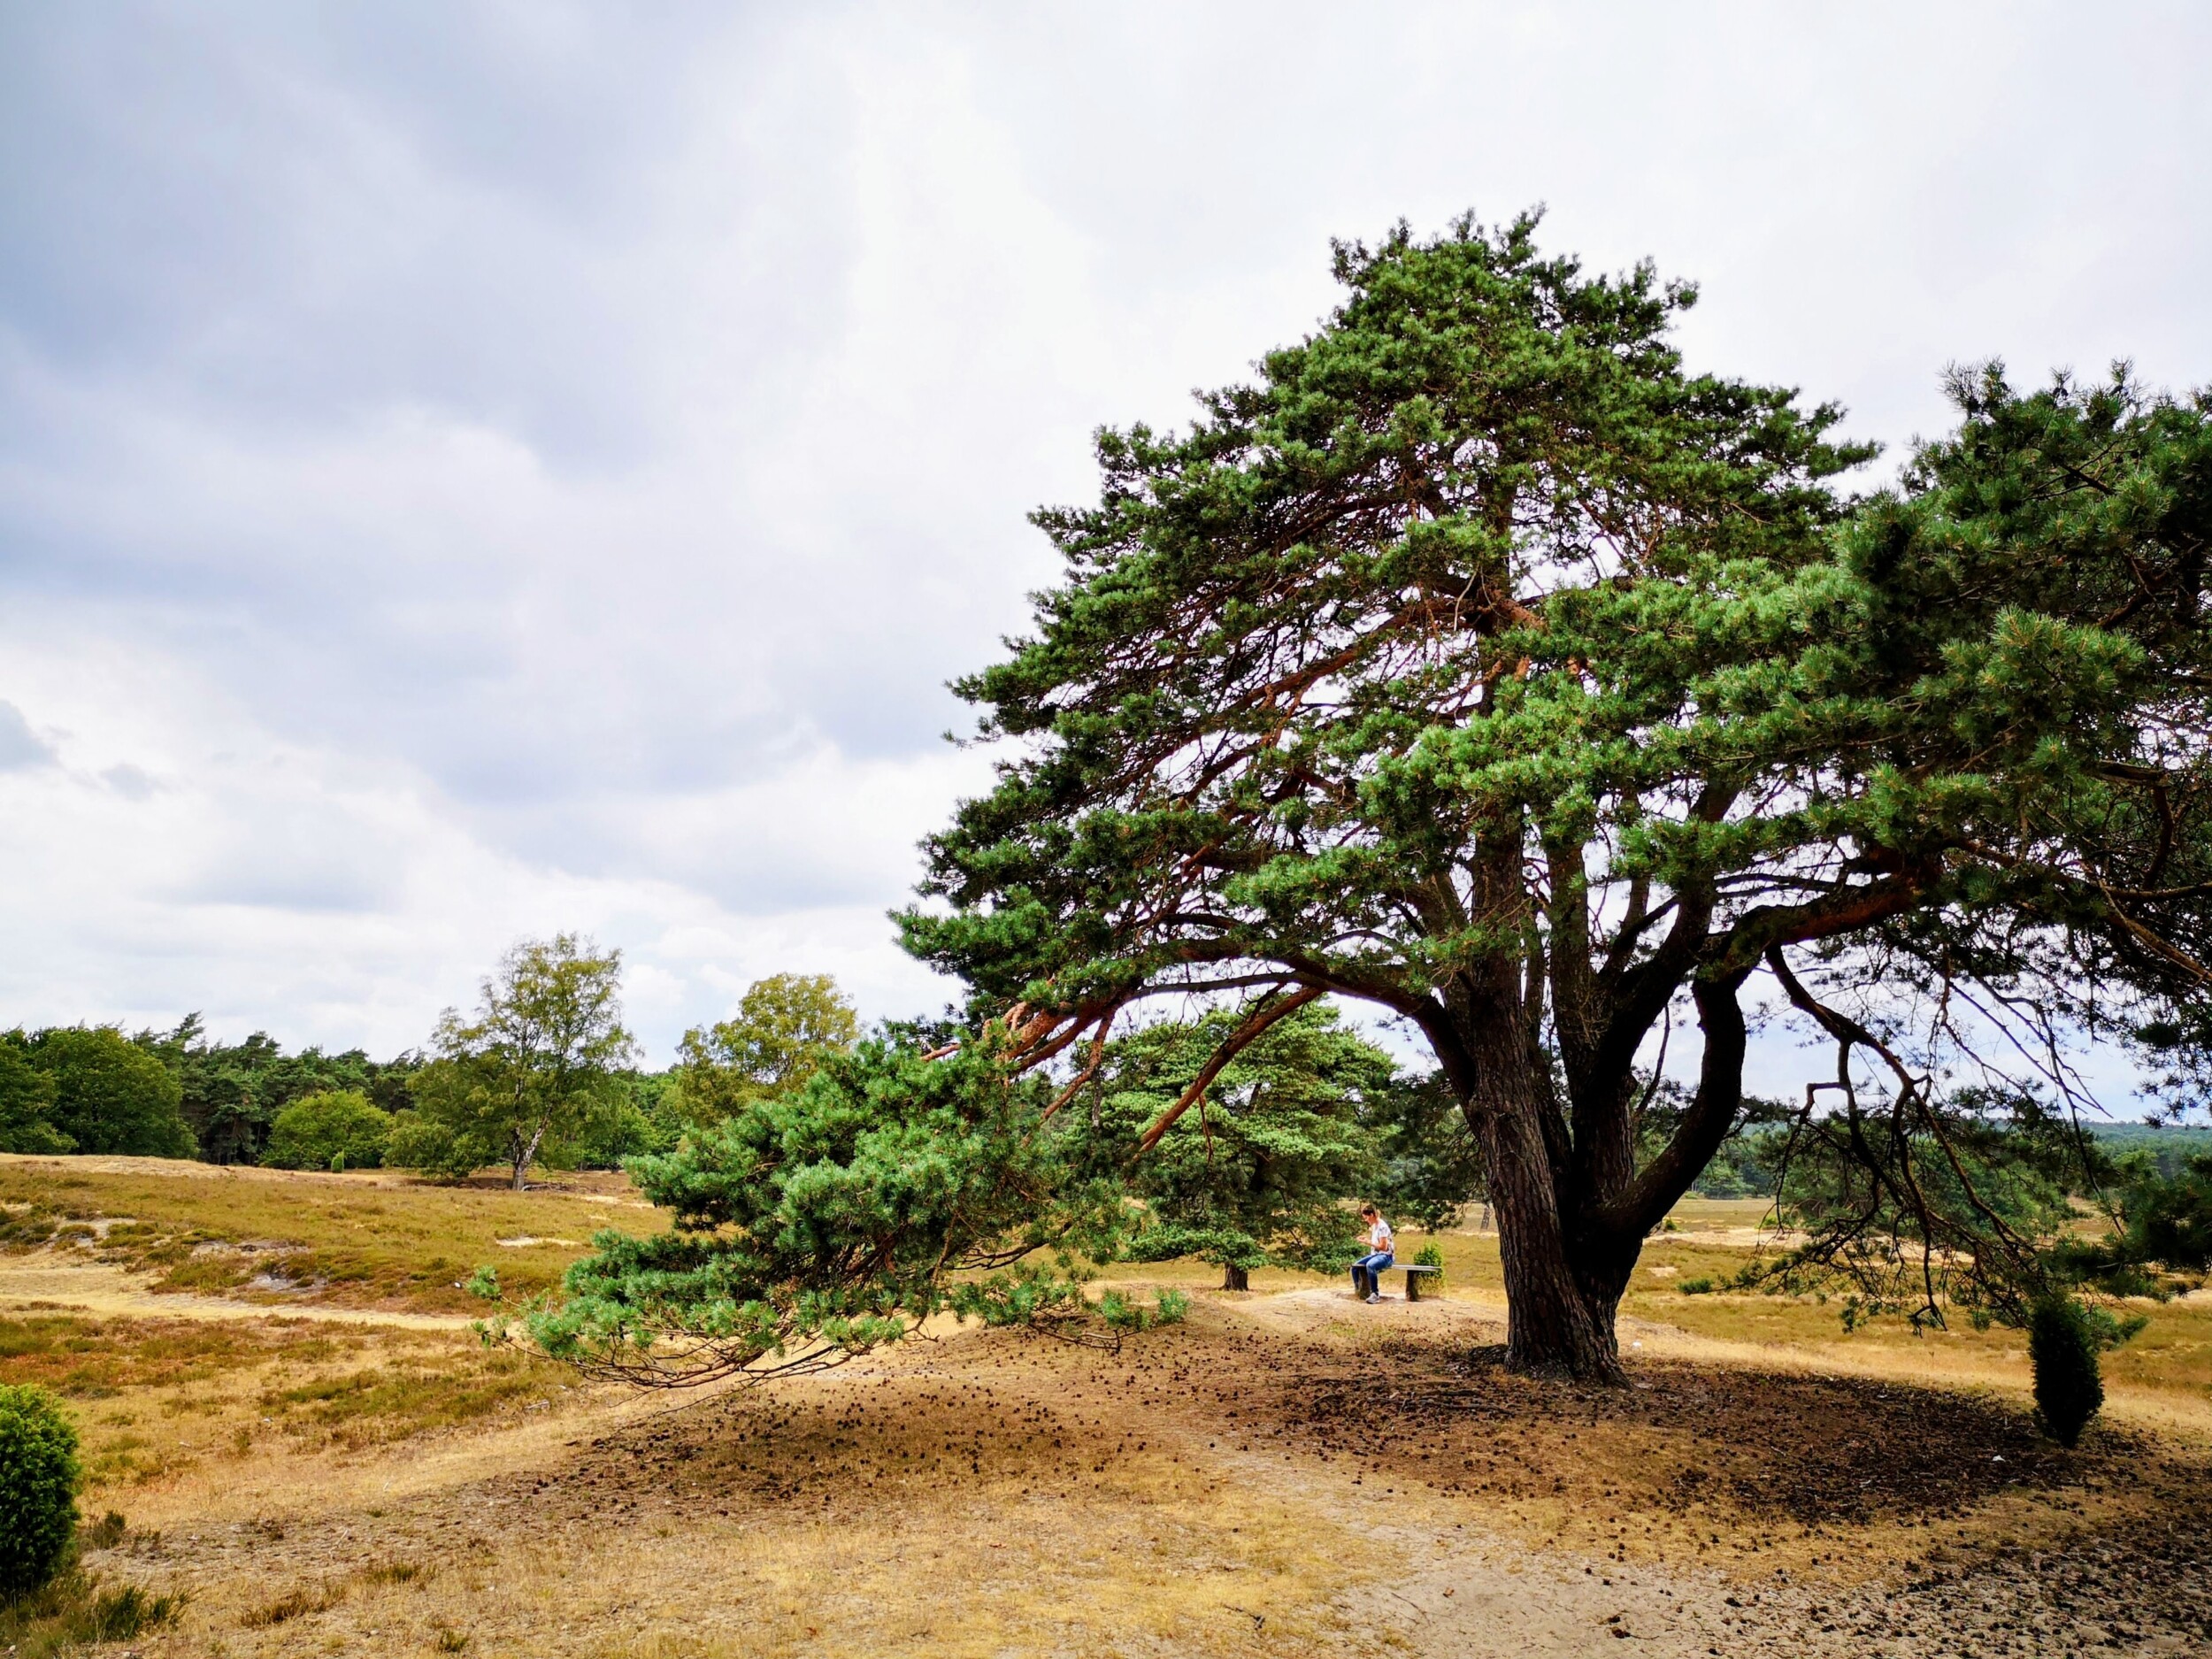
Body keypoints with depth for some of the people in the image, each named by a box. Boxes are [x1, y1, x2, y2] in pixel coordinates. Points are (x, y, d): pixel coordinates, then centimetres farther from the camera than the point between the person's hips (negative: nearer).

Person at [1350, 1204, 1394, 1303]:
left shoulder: (1382, 1227, -16)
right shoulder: (1373, 1226, 11)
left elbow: (1383, 1247, -19)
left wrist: (1369, 1243, -16)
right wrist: (1366, 1239, 5)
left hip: (1386, 1256, -9)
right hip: (1375, 1254, 9)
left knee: (1370, 1265, -38)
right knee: (1355, 1266, -7)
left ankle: (1375, 1294, -30)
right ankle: (1358, 1292, 2)